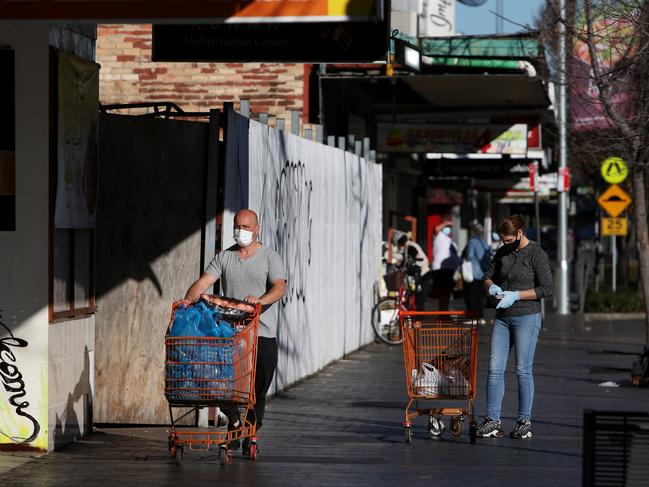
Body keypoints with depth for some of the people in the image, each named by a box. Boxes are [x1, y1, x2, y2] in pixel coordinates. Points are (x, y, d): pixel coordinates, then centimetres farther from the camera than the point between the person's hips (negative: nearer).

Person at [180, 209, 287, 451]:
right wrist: (189, 299, -20)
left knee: (257, 389, 1)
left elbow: (279, 287, -10)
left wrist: (259, 300, -31)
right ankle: (234, 423, 13)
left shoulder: (270, 257, 4)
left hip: (262, 333, -2)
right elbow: (204, 281, 1)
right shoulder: (224, 257, 13)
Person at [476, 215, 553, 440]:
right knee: (495, 369, 0)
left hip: (527, 317, -6)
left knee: (523, 370, -2)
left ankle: (525, 422, 7)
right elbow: (487, 276, 19)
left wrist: (516, 295, -18)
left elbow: (546, 289, -12)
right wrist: (491, 286, -4)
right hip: (503, 318, 6)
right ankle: (492, 421, 3)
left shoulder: (537, 254, -9)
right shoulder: (503, 252, 10)